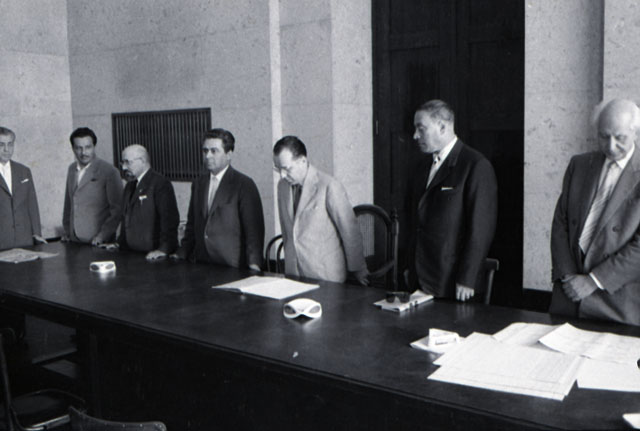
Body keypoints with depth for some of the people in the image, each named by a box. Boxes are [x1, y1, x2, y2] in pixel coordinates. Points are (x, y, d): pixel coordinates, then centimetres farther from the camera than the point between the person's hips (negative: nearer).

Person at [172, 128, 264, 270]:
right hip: (201, 265, 5)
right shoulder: (198, 184, 15)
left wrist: (253, 264, -17)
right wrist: (181, 254, 12)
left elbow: (254, 229, -9)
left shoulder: (244, 185, -5)